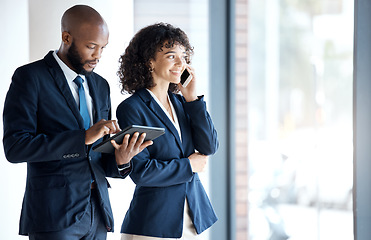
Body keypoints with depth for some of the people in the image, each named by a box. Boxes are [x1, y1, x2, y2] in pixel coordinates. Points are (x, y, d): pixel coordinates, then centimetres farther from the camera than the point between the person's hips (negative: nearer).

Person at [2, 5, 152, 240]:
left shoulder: (100, 85, 15)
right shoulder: (30, 77, -5)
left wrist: (120, 160, -5)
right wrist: (84, 137, -21)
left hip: (97, 212, 6)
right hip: (54, 214, -6)